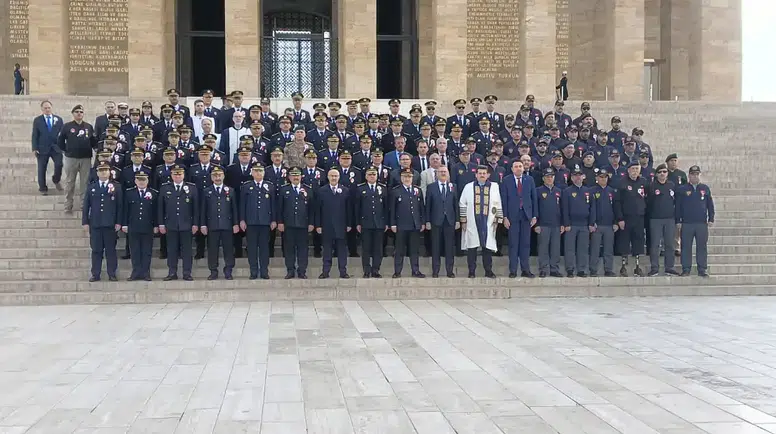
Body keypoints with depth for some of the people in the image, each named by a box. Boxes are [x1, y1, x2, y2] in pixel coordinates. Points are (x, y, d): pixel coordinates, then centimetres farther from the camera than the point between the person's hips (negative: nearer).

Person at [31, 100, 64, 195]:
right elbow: (35, 135, 1)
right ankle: (43, 188, 15)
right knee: (42, 169, 3)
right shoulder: (37, 120, 4)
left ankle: (56, 180, 15)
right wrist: (34, 148, -7)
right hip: (42, 148, -1)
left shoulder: (58, 119, 8)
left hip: (56, 147, 1)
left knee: (59, 165, -13)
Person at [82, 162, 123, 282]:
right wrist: (85, 222, 2)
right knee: (96, 250, 3)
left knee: (111, 249, 2)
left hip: (110, 224, -1)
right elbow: (86, 205, 9)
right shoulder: (91, 187, 11)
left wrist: (118, 222, -5)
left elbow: (120, 206, 2)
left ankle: (112, 274, 6)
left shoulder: (116, 187, 6)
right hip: (95, 224, 2)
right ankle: (95, 274, 7)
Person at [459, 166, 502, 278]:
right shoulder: (468, 187, 6)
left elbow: (498, 205, 7)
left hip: (488, 222, 0)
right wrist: (463, 220, 0)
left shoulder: (494, 187, 7)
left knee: (488, 246, 2)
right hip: (472, 222, 0)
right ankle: (471, 271, 8)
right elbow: (462, 204, 5)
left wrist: (497, 221, 2)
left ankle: (488, 271, 10)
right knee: (471, 247, 1)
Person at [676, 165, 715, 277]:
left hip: (702, 223, 1)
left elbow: (710, 205, 11)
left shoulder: (705, 188, 8)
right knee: (686, 247, 2)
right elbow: (678, 206, 4)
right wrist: (678, 221, -1)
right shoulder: (682, 189, 3)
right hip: (686, 223, -1)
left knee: (702, 247, 3)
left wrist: (711, 219, 5)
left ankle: (702, 270, 9)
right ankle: (686, 269, 9)